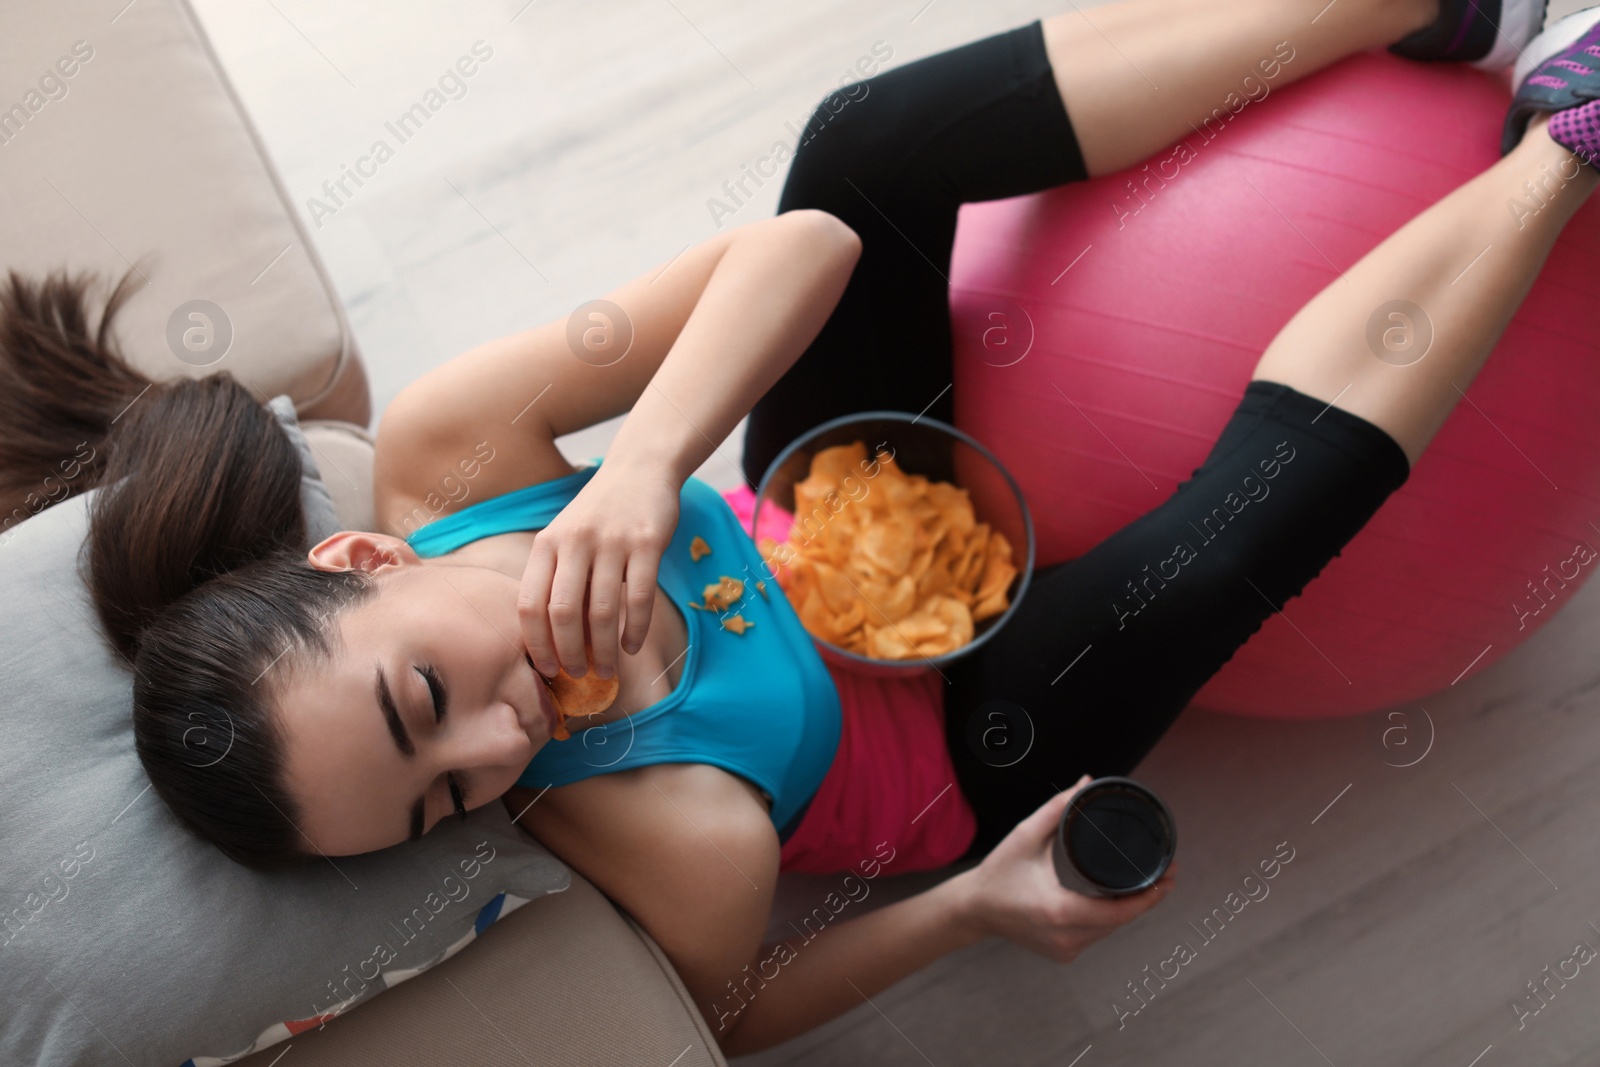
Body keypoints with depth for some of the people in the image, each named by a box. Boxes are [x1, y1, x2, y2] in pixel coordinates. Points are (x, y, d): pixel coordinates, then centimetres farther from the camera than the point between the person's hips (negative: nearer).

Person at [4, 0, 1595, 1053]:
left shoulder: (436, 457, -27)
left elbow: (801, 244, -29)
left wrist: (643, 461, -47)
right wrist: (977, 908, -26)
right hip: (991, 739, -4)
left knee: (865, 146, -19)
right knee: (1307, 447, -27)